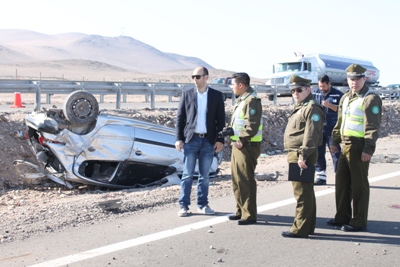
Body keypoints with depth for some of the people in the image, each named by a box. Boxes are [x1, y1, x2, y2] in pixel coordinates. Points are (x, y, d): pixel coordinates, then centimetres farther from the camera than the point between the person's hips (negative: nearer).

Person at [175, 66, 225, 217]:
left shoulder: (216, 95, 4)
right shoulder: (187, 94, 4)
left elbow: (220, 119, 4)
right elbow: (180, 118, 4)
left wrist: (220, 139, -3)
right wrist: (178, 139, -4)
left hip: (208, 140, 0)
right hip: (191, 139, 0)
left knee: (204, 175, 8)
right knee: (187, 175, 1)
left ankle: (203, 205, 17)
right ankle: (184, 205, 7)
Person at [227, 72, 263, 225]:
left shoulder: (252, 101, -15)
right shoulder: (241, 100, 17)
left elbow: (252, 126, -23)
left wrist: (241, 141, -21)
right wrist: (234, 138, 9)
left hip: (247, 147, -10)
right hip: (238, 145, 10)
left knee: (246, 181, -5)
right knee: (237, 180, 15)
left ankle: (250, 215, 2)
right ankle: (241, 211, 26)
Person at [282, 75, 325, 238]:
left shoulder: (312, 108, -13)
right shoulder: (300, 108, 20)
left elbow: (311, 135, -22)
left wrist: (303, 155, -26)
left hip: (302, 157, -11)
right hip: (294, 155, 11)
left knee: (302, 193, -7)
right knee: (306, 192, 15)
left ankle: (300, 229, -4)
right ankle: (308, 226, 24)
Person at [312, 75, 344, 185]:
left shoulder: (338, 95, -1)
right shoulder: (314, 93, 10)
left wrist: (329, 105, -18)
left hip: (332, 130, -4)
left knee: (336, 153, -3)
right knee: (318, 153, 7)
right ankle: (321, 177, 17)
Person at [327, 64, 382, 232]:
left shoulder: (371, 99, -10)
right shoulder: (346, 98, 16)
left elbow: (372, 127, -16)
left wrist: (368, 148, -21)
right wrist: (335, 141, 18)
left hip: (359, 147, -8)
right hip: (345, 145, 8)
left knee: (359, 185, -1)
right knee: (341, 182, 14)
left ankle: (359, 222, 9)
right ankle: (342, 217, 26)